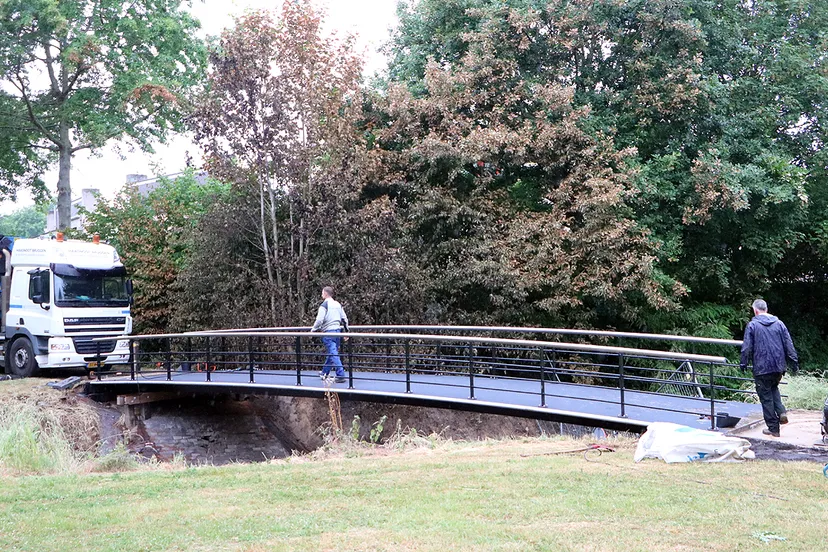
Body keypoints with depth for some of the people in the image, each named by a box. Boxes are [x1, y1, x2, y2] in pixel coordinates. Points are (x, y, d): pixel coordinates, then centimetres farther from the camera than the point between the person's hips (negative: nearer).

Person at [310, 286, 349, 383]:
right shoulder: (338, 304, 12)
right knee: (330, 353, 19)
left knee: (333, 354, -7)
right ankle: (325, 373, 33)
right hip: (337, 330, 7)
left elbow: (319, 320, -15)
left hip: (328, 332, -7)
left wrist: (313, 330, 0)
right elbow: (345, 319, 15)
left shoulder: (324, 305, -8)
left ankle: (341, 376, -13)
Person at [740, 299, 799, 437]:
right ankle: (781, 412, 4)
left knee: (766, 397, 4)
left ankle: (773, 428, 6)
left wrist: (744, 363, 4)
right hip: (779, 366, 5)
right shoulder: (779, 323, 7)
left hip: (762, 368, -4)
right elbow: (789, 345, 6)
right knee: (774, 389, 27)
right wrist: (794, 362, 10)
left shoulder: (752, 325, -4)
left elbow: (746, 347, -6)